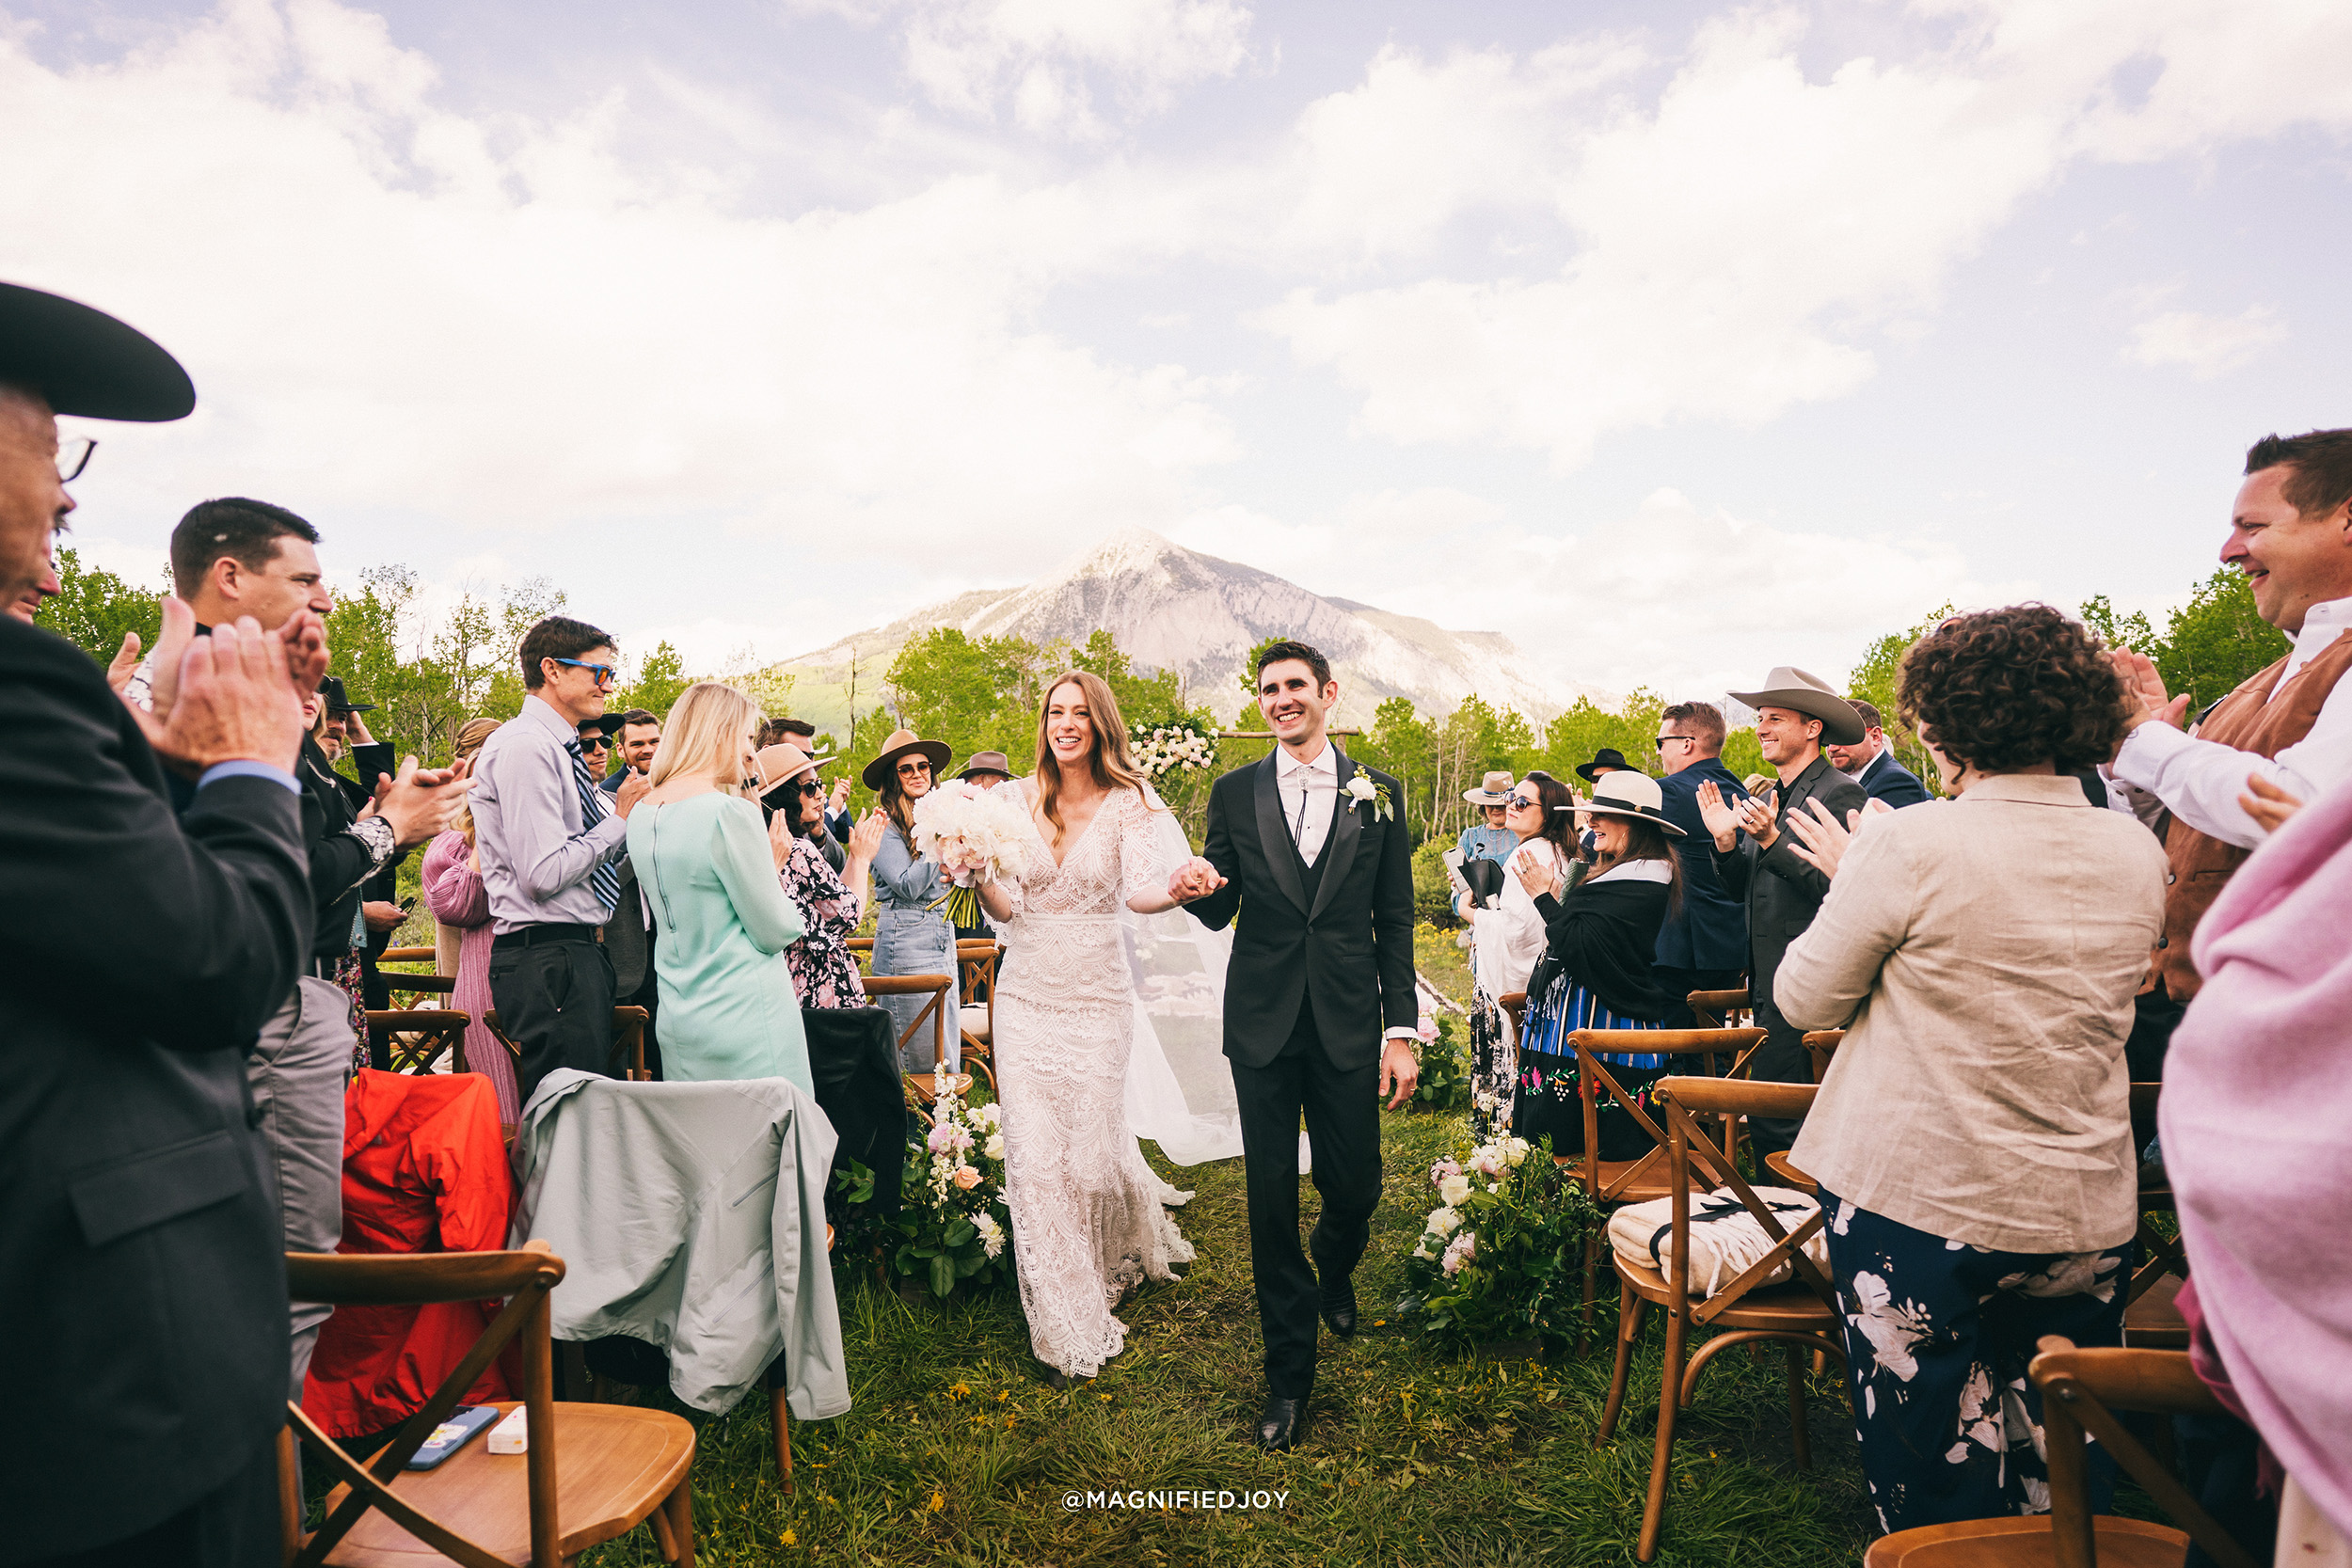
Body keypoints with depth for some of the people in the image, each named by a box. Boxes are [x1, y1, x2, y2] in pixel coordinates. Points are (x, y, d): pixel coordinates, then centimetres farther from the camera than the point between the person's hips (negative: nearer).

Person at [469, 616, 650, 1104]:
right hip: (547, 958, -10)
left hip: (577, 950, 10)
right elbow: (544, 874, -20)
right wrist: (620, 819, -11)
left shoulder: (558, 748, 18)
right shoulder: (524, 747, -13)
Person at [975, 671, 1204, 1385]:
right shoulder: (1018, 801, 2)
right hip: (1026, 996, 2)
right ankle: (1062, 1324, 18)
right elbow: (1008, 908, 0)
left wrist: (1177, 889, -42)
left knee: (1092, 1152, 4)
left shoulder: (1125, 803, -5)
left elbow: (1139, 888, -21)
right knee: (1034, 1158, 0)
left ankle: (1126, 1253, 41)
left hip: (1096, 997, -2)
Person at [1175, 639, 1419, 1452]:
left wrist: (1402, 1029, -1)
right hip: (1262, 1023, 0)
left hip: (1348, 1022, 0)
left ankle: (1332, 1273, 44)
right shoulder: (1234, 792, 4)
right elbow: (1221, 913, 6)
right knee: (1271, 1196, 5)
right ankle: (1288, 1373, 22)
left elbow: (1396, 921, 3)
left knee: (1355, 1188, 8)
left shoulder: (1378, 792, 3)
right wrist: (1195, 889, -18)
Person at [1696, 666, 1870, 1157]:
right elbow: (1743, 890, 15)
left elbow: (1835, 888, -21)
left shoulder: (1840, 795, -10)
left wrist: (1771, 839, -23)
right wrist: (1726, 840, 0)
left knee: (1774, 1119, -7)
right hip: (1768, 984, 9)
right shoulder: (1767, 800, 16)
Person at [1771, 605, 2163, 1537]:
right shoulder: (2138, 855, 0)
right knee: (2060, 1481, 20)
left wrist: (1851, 877, 6)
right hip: (2088, 1215, 5)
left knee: (1936, 1482, 12)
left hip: (1918, 1206, -5)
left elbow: (1805, 1001, -8)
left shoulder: (1911, 844, -17)